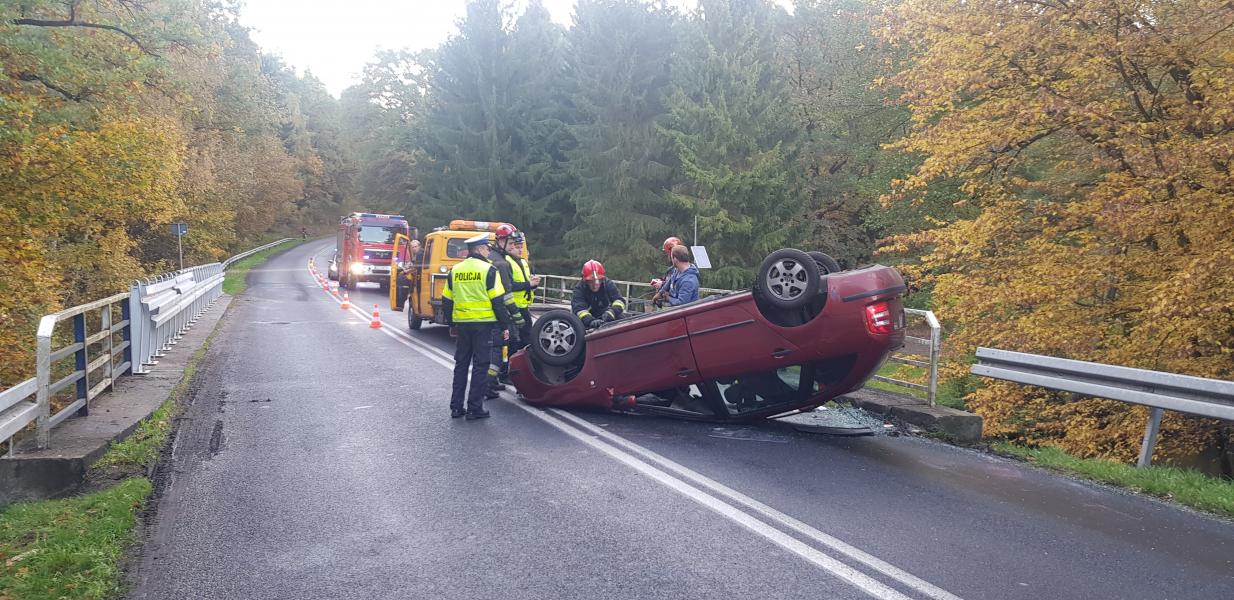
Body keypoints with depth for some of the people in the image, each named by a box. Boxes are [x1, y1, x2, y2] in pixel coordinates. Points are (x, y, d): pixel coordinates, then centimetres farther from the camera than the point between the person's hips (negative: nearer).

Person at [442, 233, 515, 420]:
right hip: (483, 323, -5)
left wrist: (451, 324, 23)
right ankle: (474, 409, 2)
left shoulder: (455, 270, 8)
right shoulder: (488, 270, -8)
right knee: (480, 366, 1)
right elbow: (497, 301, -11)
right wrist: (504, 326, -4)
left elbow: (447, 301, 13)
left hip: (462, 324, 5)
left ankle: (456, 407, 16)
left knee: (461, 364, 14)